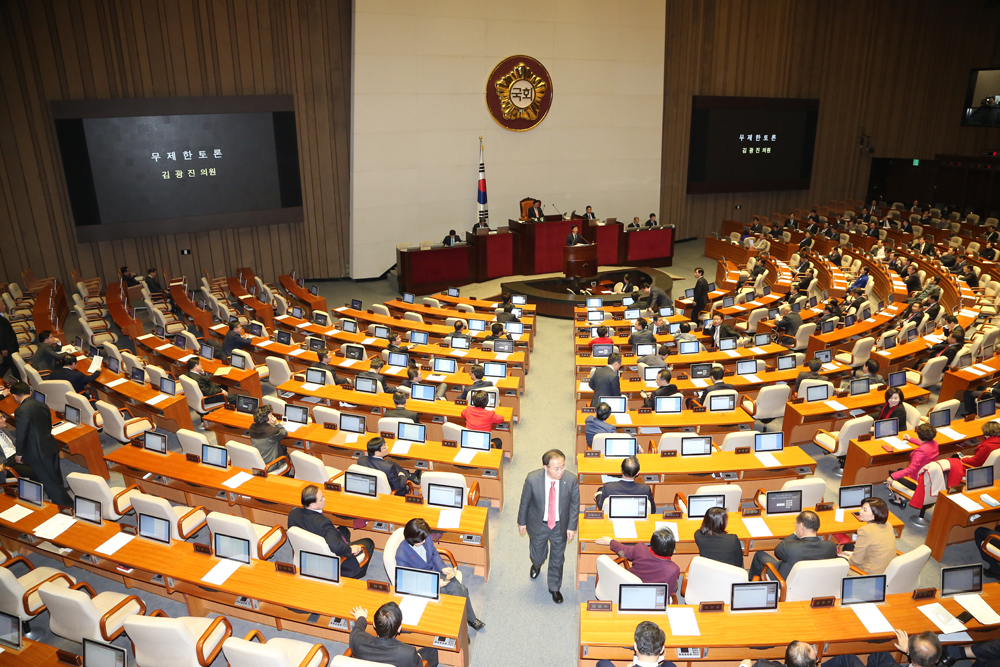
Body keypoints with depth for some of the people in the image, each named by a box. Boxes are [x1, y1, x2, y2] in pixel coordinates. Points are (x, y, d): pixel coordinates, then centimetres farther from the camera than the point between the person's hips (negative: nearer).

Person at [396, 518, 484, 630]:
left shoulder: (426, 538, -12)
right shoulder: (402, 555, -27)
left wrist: (442, 568, -10)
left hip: (436, 571, 5)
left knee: (459, 589, -14)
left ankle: (470, 619, 7)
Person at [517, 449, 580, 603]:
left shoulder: (571, 479, -26)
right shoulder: (532, 479, -28)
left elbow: (575, 504, -9)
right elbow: (525, 502, -11)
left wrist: (572, 526, -6)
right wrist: (522, 522, 0)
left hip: (560, 526, 0)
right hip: (538, 525, 0)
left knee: (557, 559, 19)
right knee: (537, 554, 25)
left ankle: (554, 588, 45)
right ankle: (536, 565, 63)